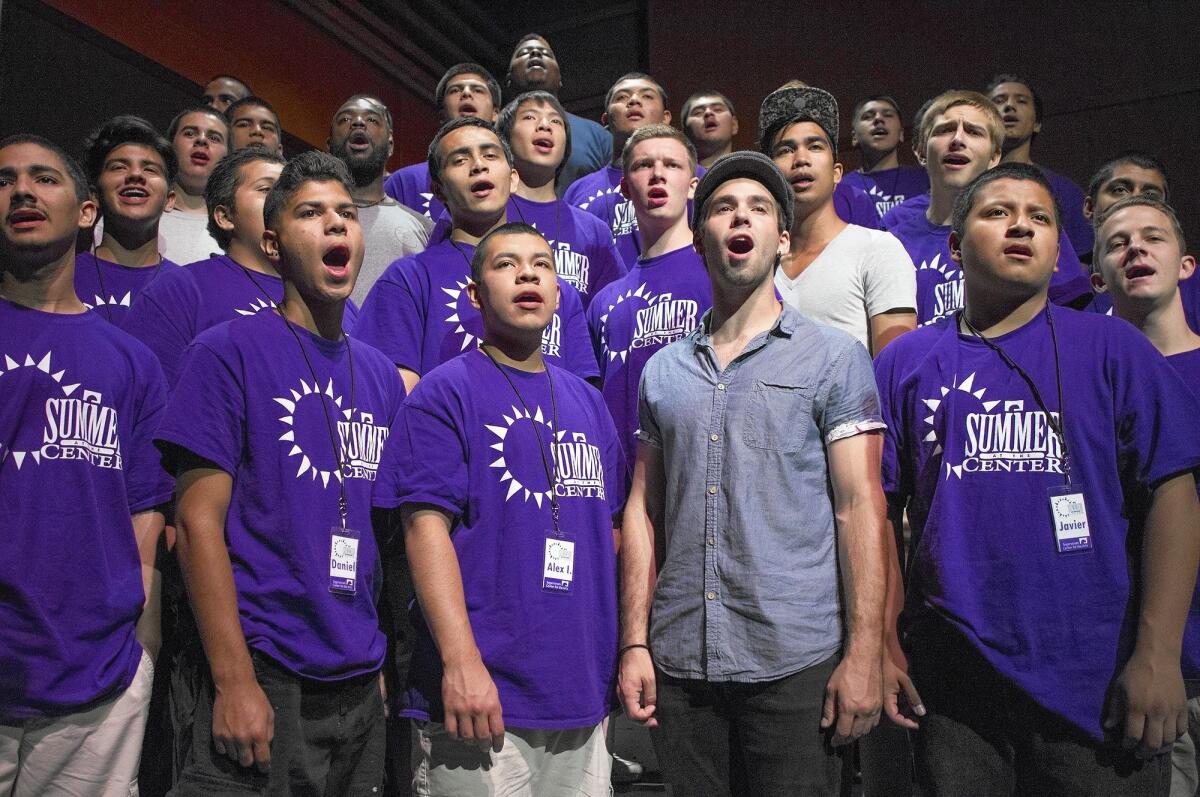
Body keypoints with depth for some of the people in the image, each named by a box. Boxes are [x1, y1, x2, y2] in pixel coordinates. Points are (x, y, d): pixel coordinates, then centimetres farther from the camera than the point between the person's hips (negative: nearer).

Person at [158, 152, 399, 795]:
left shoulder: (381, 375, 9)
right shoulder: (228, 351, -6)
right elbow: (199, 521, -11)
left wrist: (382, 658, 8)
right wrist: (235, 682, -16)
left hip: (361, 687, 5)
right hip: (265, 677, -5)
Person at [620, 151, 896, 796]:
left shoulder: (834, 357, 0)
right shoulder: (662, 370, 10)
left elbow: (859, 507, -5)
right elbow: (642, 508, 9)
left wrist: (863, 654, -11)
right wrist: (634, 644, 4)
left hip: (796, 662, -3)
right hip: (678, 661, 3)